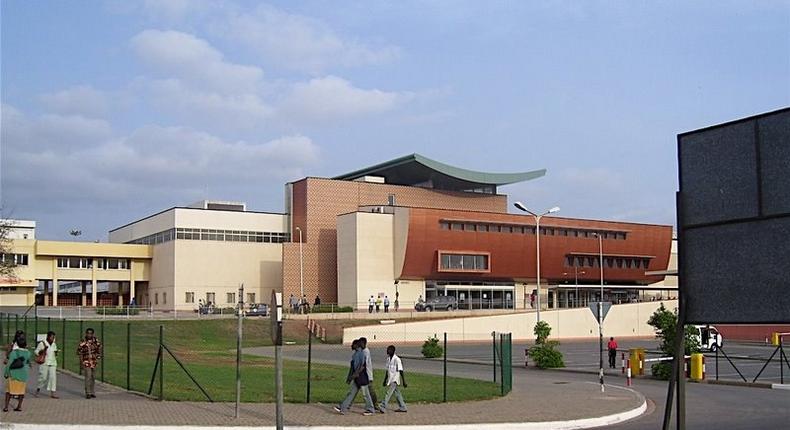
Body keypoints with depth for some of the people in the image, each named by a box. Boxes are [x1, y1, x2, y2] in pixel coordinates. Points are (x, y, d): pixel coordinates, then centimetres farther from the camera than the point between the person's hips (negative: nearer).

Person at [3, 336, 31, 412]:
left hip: (13, 374, -2)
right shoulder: (28, 353, -6)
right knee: (21, 389, 13)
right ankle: (19, 406, 11)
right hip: (23, 374, 2)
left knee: (9, 389, 8)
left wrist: (5, 373, -3)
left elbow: (9, 363, -13)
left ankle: (6, 406, 5)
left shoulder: (14, 352, -15)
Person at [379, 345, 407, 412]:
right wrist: (385, 381, 20)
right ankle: (402, 407, 20)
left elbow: (401, 371, -14)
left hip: (395, 380, -8)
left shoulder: (397, 359, -16)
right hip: (390, 379, 8)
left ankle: (383, 407, -15)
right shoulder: (388, 359, 7)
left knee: (388, 393, -12)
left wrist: (404, 382, -14)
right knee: (397, 394, 12)